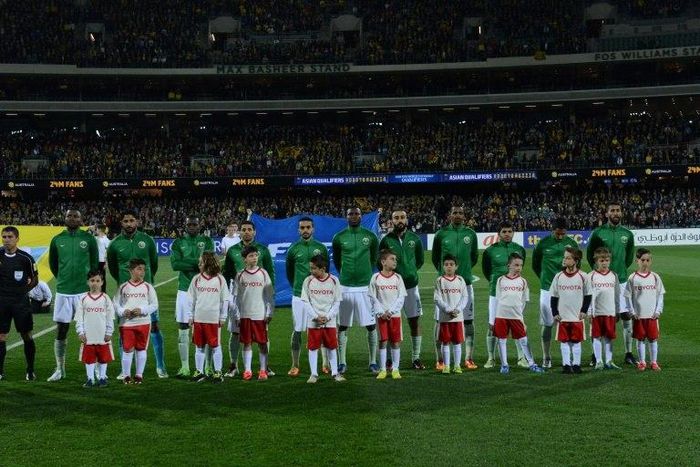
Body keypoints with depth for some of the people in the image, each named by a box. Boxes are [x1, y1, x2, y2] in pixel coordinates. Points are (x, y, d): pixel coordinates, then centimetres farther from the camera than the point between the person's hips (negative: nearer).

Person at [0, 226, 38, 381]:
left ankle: (30, 371, 14)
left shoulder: (25, 258, -5)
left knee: (27, 335, 3)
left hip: (20, 301, -2)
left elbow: (34, 279, 6)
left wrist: (24, 290, -2)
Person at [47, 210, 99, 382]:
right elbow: (53, 264, 17)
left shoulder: (89, 238, -1)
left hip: (84, 291, -2)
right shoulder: (57, 240, 5)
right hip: (63, 291, 2)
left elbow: (94, 264, 7)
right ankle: (60, 369, 17)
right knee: (61, 331, 7)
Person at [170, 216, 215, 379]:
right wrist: (197, 263, -12)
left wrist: (186, 262, -9)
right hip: (185, 290, 1)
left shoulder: (207, 241, 6)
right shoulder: (178, 242, 7)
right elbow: (175, 264, -8)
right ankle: (184, 367, 10)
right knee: (183, 329, 2)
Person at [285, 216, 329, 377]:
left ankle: (325, 363, 13)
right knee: (297, 330, 2)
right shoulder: (293, 249, 3)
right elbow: (289, 271, 13)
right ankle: (295, 365, 9)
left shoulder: (321, 248, 4)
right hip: (299, 295, 0)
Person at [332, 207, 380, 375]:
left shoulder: (370, 236, 2)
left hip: (366, 286, 0)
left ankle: (373, 362, 12)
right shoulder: (339, 238, 1)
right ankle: (342, 363, 13)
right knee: (342, 326, 4)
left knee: (371, 326, 3)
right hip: (345, 287, 0)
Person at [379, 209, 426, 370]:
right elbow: (380, 264, 6)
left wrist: (410, 272, 10)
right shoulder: (386, 240, -4)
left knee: (415, 321, 5)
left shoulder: (414, 239, 3)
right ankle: (390, 359, 10)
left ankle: (416, 358, 13)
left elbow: (420, 260, 17)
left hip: (411, 285, 2)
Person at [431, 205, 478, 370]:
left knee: (468, 320, 3)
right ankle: (440, 360, 7)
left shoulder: (470, 234, 5)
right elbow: (435, 257, 12)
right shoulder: (441, 234, 1)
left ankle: (469, 359, 10)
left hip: (465, 283, 2)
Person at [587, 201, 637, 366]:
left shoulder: (627, 234, 6)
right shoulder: (598, 233, -2)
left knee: (626, 315, 1)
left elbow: (630, 257, 18)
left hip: (621, 280, 2)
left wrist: (620, 270, 13)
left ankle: (628, 353, 11)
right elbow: (590, 254, 7)